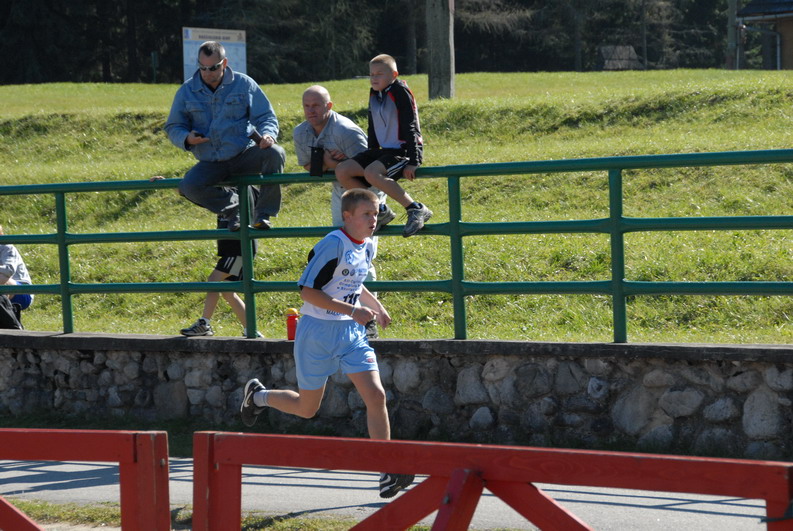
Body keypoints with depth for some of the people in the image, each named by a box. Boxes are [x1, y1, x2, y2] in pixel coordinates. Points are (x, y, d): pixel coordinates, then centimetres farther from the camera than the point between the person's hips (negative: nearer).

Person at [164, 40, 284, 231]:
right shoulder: (187, 91, 4)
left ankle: (263, 212, -14)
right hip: (211, 164, 1)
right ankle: (234, 206, 1)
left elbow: (267, 117, 2)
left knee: (275, 153, -32)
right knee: (188, 186, -29)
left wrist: (268, 135, -22)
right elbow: (173, 127, 9)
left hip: (245, 155, -1)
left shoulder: (244, 84, 1)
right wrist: (187, 138, -16)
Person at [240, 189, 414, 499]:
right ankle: (257, 396, 38)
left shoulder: (366, 246, 7)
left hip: (351, 333, 6)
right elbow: (307, 291, -21)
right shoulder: (333, 244, -18)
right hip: (318, 332, -6)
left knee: (376, 395, -10)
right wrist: (353, 311, -25)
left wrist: (376, 307, 10)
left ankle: (387, 475, -7)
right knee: (306, 408, 7)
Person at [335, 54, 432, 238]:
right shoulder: (374, 94, 11)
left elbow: (410, 128, -16)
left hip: (404, 150, -9)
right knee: (342, 171, -5)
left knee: (371, 173, -34)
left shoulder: (400, 92, -13)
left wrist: (413, 162, -21)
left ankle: (416, 209, -28)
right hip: (384, 150, 9)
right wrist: (370, 155, 20)